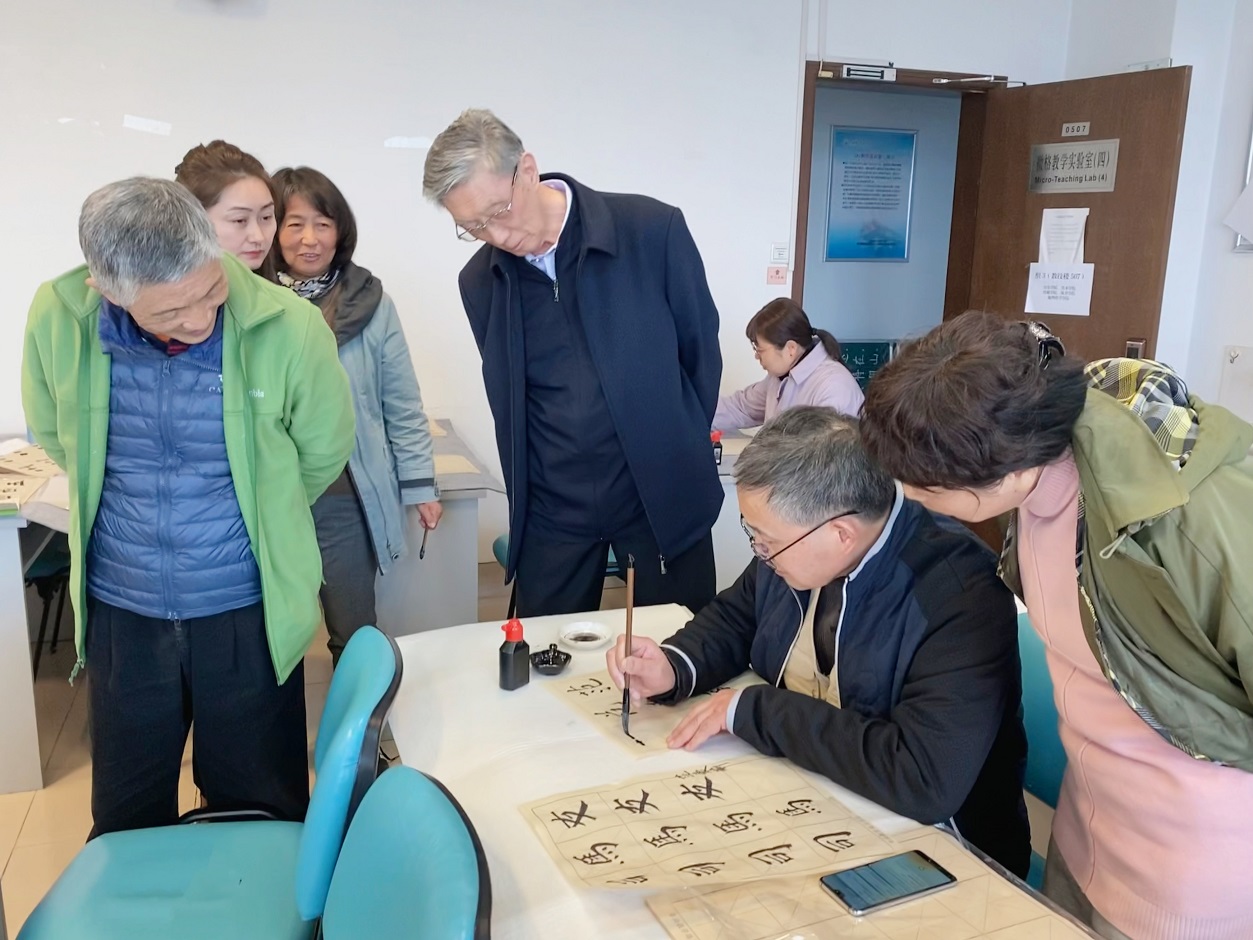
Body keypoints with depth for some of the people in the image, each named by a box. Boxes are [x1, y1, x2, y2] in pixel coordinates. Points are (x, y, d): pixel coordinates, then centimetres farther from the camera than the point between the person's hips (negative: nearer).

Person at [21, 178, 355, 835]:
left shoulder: (287, 326, -20)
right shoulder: (58, 320, -13)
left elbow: (324, 447, -2)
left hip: (249, 613, -2)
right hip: (120, 612, 2)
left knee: (262, 817, 16)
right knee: (125, 824, 21)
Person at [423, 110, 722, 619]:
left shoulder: (653, 230, -11)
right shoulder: (478, 282, -1)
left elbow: (702, 350, 1)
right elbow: (508, 399, 10)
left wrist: (680, 449, 8)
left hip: (665, 493, -2)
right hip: (551, 511, 2)